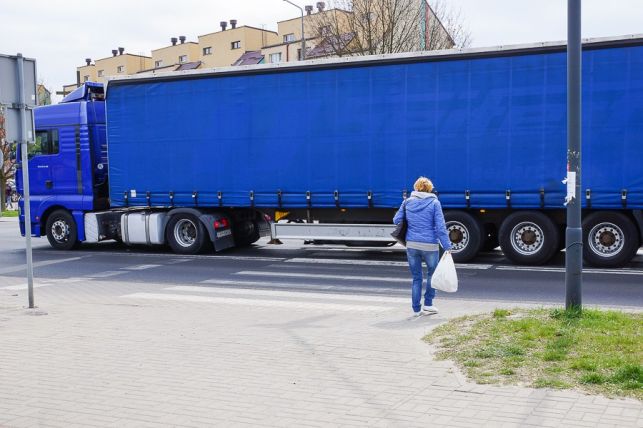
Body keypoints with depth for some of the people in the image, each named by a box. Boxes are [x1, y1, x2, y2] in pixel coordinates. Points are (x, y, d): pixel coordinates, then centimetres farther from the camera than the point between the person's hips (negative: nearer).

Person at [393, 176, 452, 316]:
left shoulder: (407, 202, 5)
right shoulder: (434, 203, -4)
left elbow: (396, 220, 10)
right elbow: (440, 227, -9)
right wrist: (447, 247, -7)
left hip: (412, 244, 3)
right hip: (430, 245, -2)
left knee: (416, 277, 12)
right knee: (432, 274, 19)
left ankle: (416, 309, 13)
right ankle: (428, 304, 18)